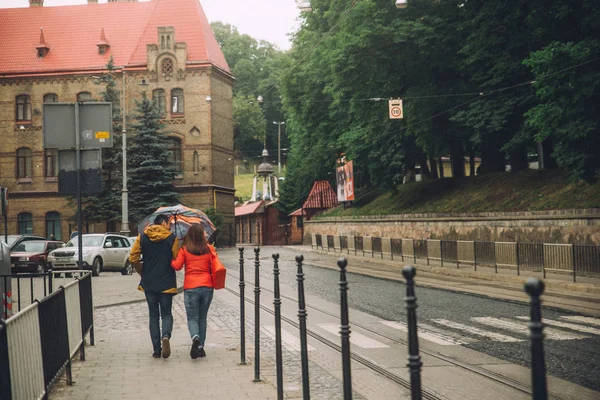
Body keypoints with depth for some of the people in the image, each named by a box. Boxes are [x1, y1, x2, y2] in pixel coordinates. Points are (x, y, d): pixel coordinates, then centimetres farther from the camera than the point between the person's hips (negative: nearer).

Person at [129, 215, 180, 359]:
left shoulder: (142, 237, 3)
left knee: (153, 316, 11)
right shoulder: (172, 238, -4)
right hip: (166, 283, -2)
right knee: (166, 314, 9)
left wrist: (143, 272, 13)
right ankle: (166, 336, -21)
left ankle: (156, 349, 7)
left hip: (148, 283, 2)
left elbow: (133, 258, -1)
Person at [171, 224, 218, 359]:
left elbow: (177, 266, -6)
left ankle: (195, 338, -25)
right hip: (207, 287, 2)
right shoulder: (209, 249, 1)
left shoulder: (184, 250, -2)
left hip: (191, 287, -2)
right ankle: (200, 347, 14)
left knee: (192, 318, 4)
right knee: (202, 318, 15)